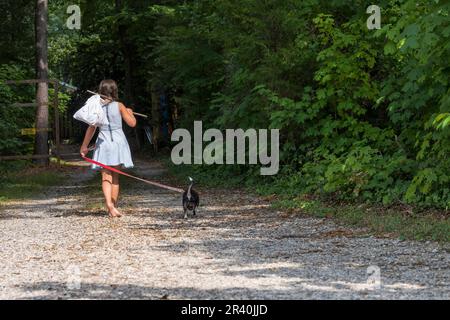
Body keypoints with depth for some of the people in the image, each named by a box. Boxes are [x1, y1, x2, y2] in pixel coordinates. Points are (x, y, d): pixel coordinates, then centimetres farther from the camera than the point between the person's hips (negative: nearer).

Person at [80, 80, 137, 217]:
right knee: (115, 177, 11)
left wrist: (84, 146, 12)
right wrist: (130, 113, 21)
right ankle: (113, 206, 13)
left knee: (106, 177, -1)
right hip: (118, 141, 0)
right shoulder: (119, 106, -4)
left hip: (103, 142, 0)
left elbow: (91, 128, 2)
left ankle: (109, 204, -23)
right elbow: (132, 123, 0)